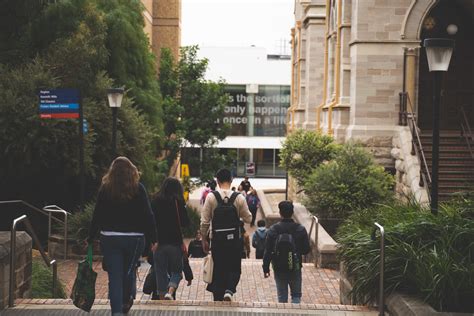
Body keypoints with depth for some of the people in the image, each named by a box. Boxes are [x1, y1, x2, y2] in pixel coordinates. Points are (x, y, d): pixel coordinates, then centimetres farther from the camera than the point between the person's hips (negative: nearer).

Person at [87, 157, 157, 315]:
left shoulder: (105, 189, 0)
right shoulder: (138, 189, -4)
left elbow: (97, 216, 2)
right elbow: (147, 215, -6)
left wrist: (90, 238, 11)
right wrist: (153, 238, 0)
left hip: (110, 238, 0)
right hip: (134, 238, 0)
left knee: (114, 277, 1)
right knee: (129, 271, 20)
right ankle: (126, 302, 34)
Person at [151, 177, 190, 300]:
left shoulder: (155, 201, 2)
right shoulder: (178, 201, -6)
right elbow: (185, 223, -6)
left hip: (158, 242, 2)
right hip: (175, 242, -2)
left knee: (160, 272, 11)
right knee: (176, 271, 12)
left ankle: (162, 297, 12)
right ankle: (170, 292, -12)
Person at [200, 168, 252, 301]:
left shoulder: (211, 197, -7)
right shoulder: (239, 198, -7)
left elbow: (204, 221, -5)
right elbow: (248, 219, 1)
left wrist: (204, 239, 6)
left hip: (217, 240, 0)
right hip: (235, 240, 0)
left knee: (218, 270, 12)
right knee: (234, 269, 13)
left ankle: (218, 298, 15)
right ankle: (229, 290, -11)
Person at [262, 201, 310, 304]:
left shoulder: (273, 230, -9)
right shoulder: (300, 229, -9)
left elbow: (267, 251, -7)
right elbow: (306, 249, -4)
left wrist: (266, 268, 2)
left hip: (279, 268, 0)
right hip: (295, 268, 0)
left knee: (282, 296, 12)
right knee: (296, 295, 12)